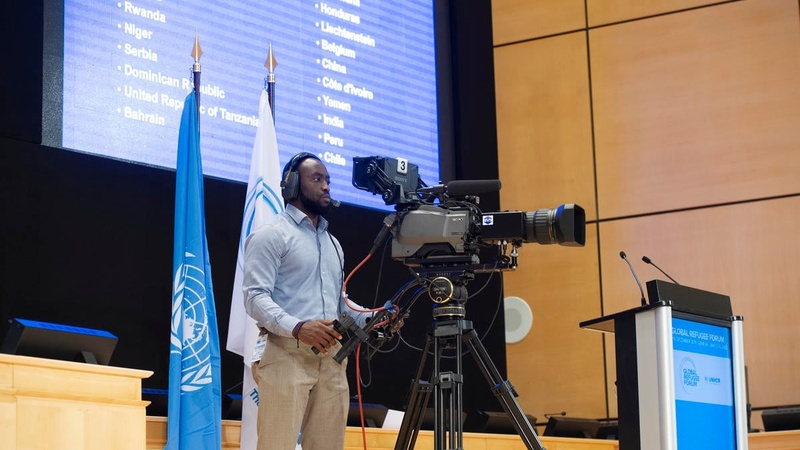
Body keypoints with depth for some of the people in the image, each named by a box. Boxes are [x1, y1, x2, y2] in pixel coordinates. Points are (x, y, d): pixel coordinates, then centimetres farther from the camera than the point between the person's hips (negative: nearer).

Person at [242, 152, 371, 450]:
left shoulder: (332, 243, 25)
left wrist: (370, 319, 8)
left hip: (332, 359, 7)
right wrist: (297, 328, -25)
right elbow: (255, 297, -10)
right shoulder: (271, 236, 0)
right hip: (288, 355, -7)